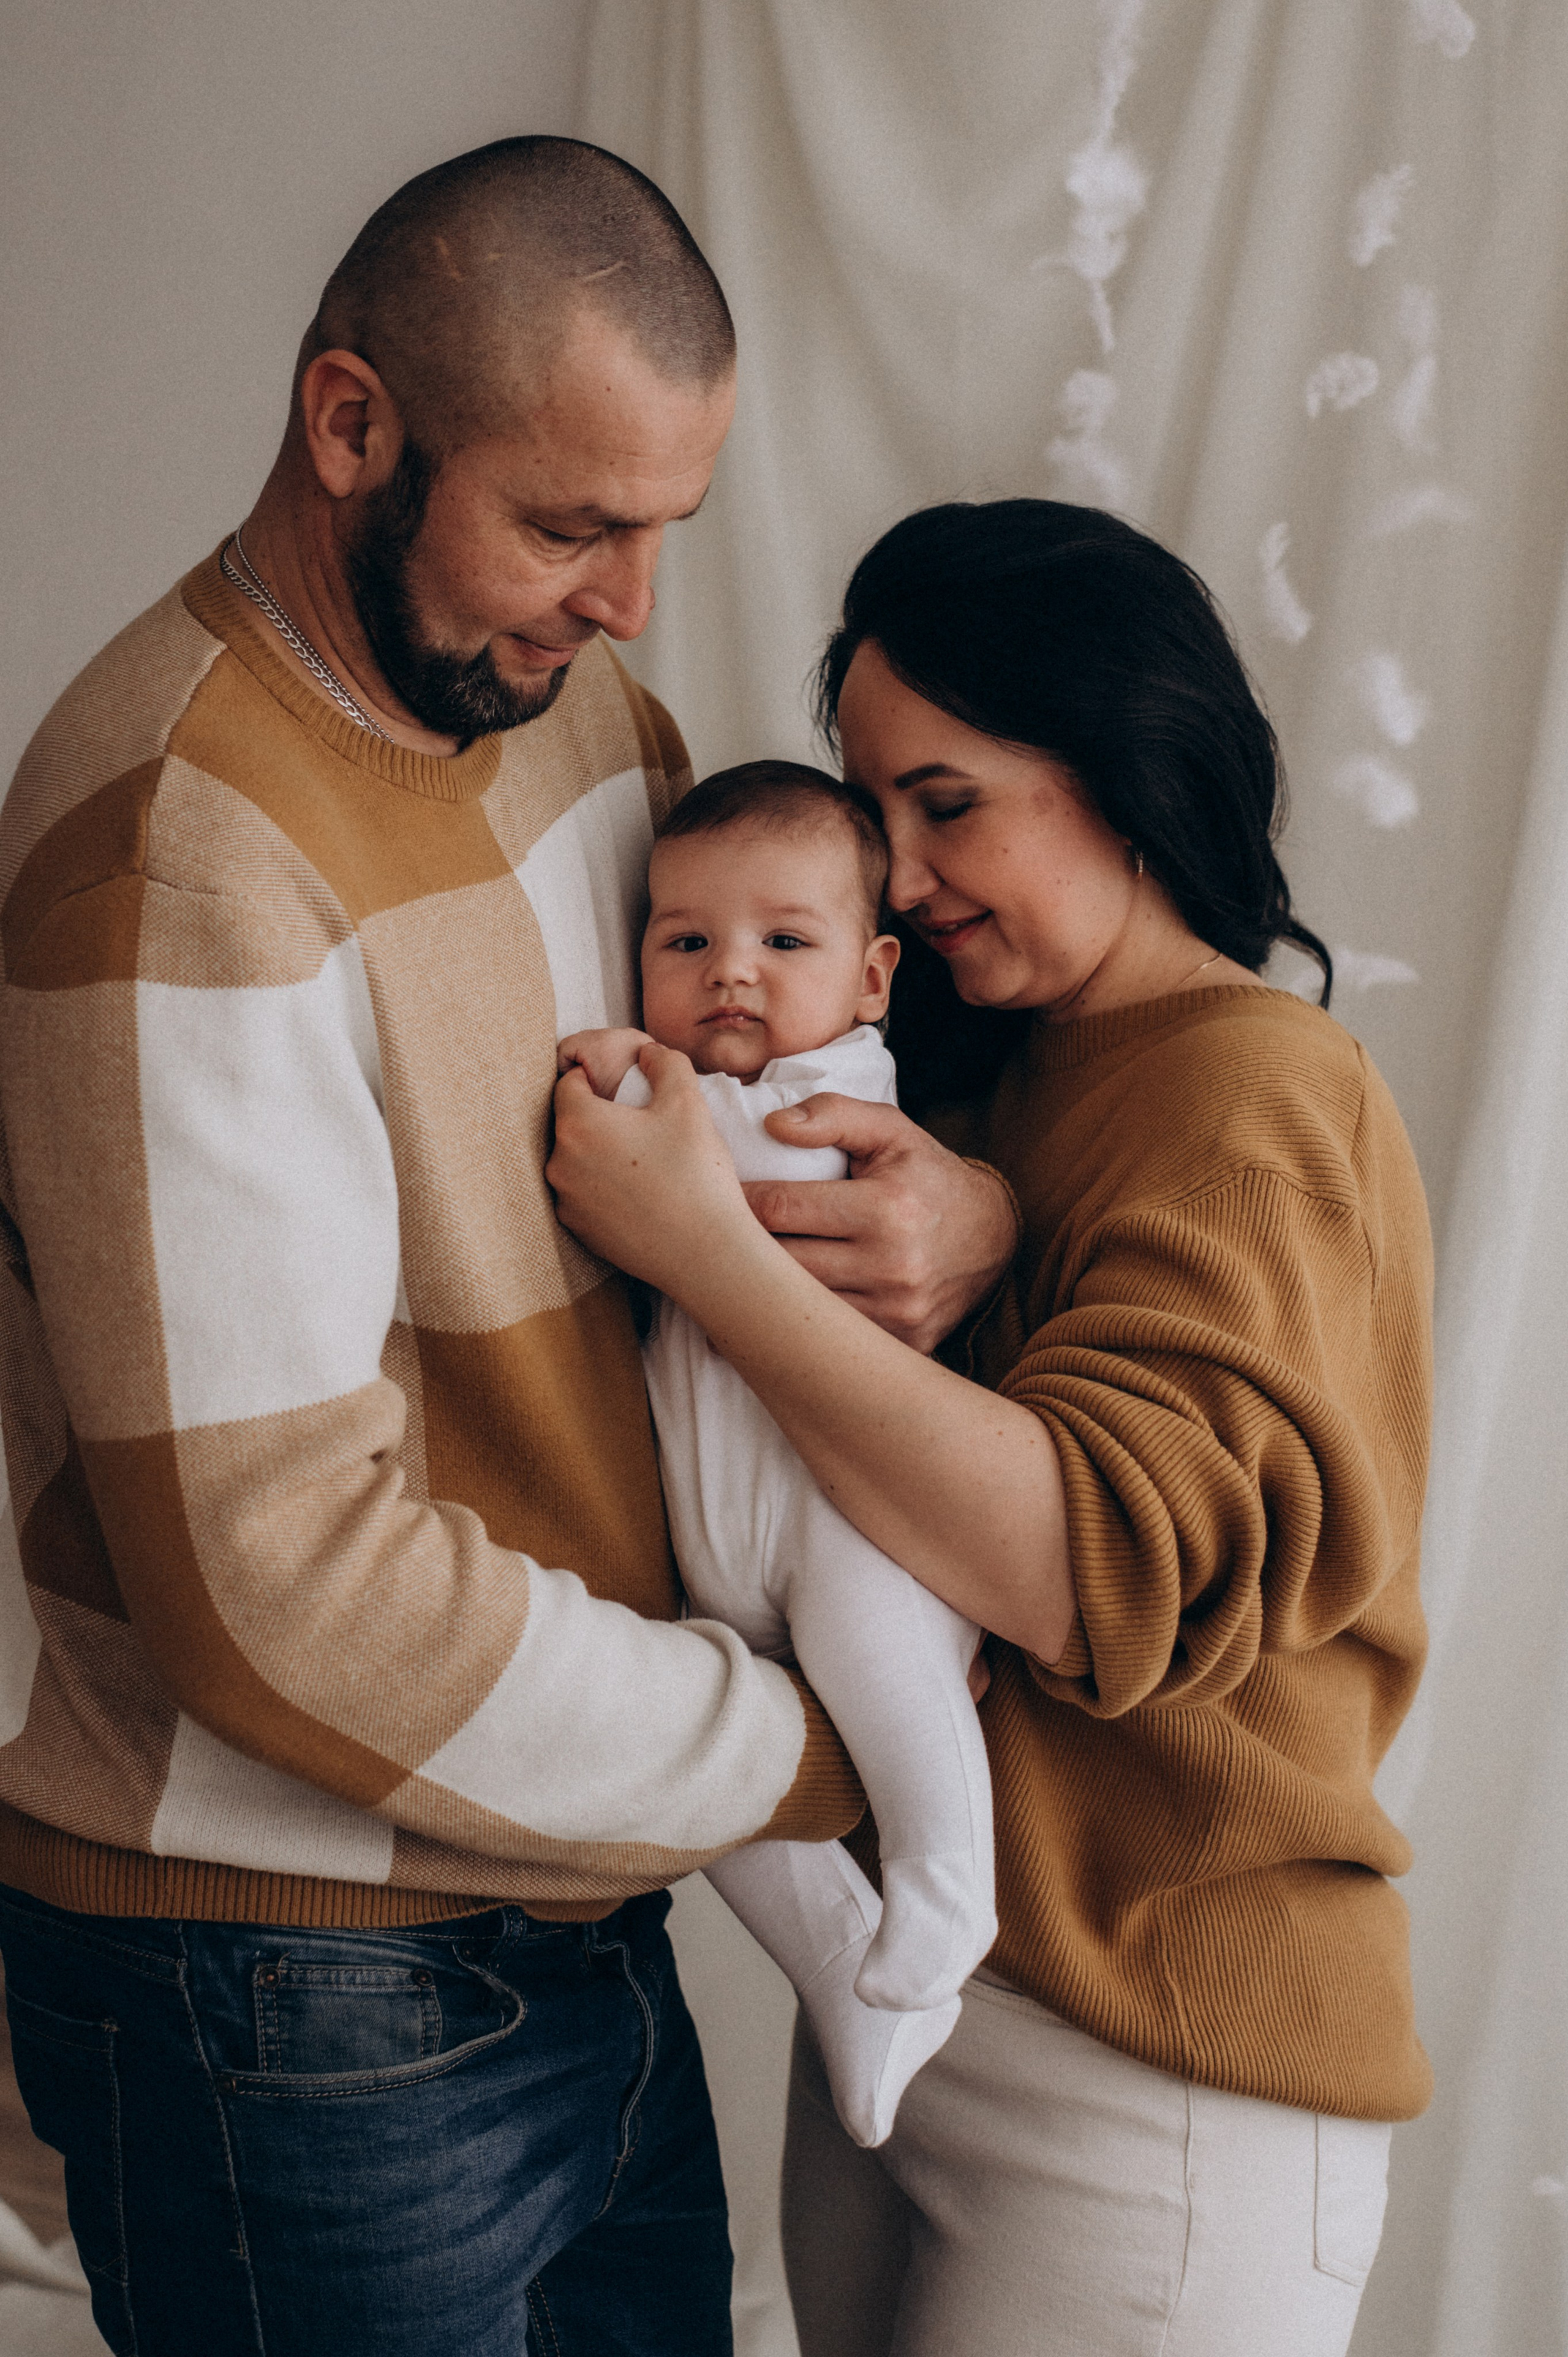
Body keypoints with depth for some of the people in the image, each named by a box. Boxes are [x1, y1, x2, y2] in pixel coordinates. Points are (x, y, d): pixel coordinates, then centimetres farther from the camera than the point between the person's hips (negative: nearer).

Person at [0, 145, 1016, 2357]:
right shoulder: (182, 853, -24)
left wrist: (973, 1204, -11)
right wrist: (810, 1754, -14)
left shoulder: (582, 708, 3)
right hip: (292, 1993, -8)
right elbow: (283, 1584, -26)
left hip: (571, 1894, 8)